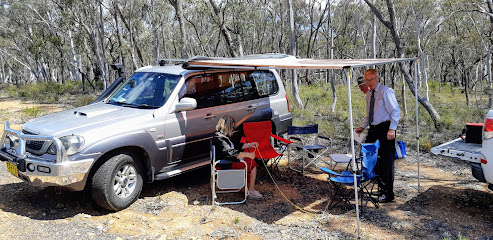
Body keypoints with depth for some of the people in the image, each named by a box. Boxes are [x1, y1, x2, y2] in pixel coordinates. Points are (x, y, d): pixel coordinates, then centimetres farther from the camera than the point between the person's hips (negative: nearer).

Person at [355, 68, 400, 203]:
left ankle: (387, 193, 6)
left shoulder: (386, 91, -8)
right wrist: (363, 127, 10)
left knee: (386, 161, -3)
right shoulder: (369, 94, 15)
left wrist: (392, 129, -22)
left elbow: (396, 111, -13)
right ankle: (379, 187, 26)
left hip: (385, 129, -8)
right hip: (373, 129, 8)